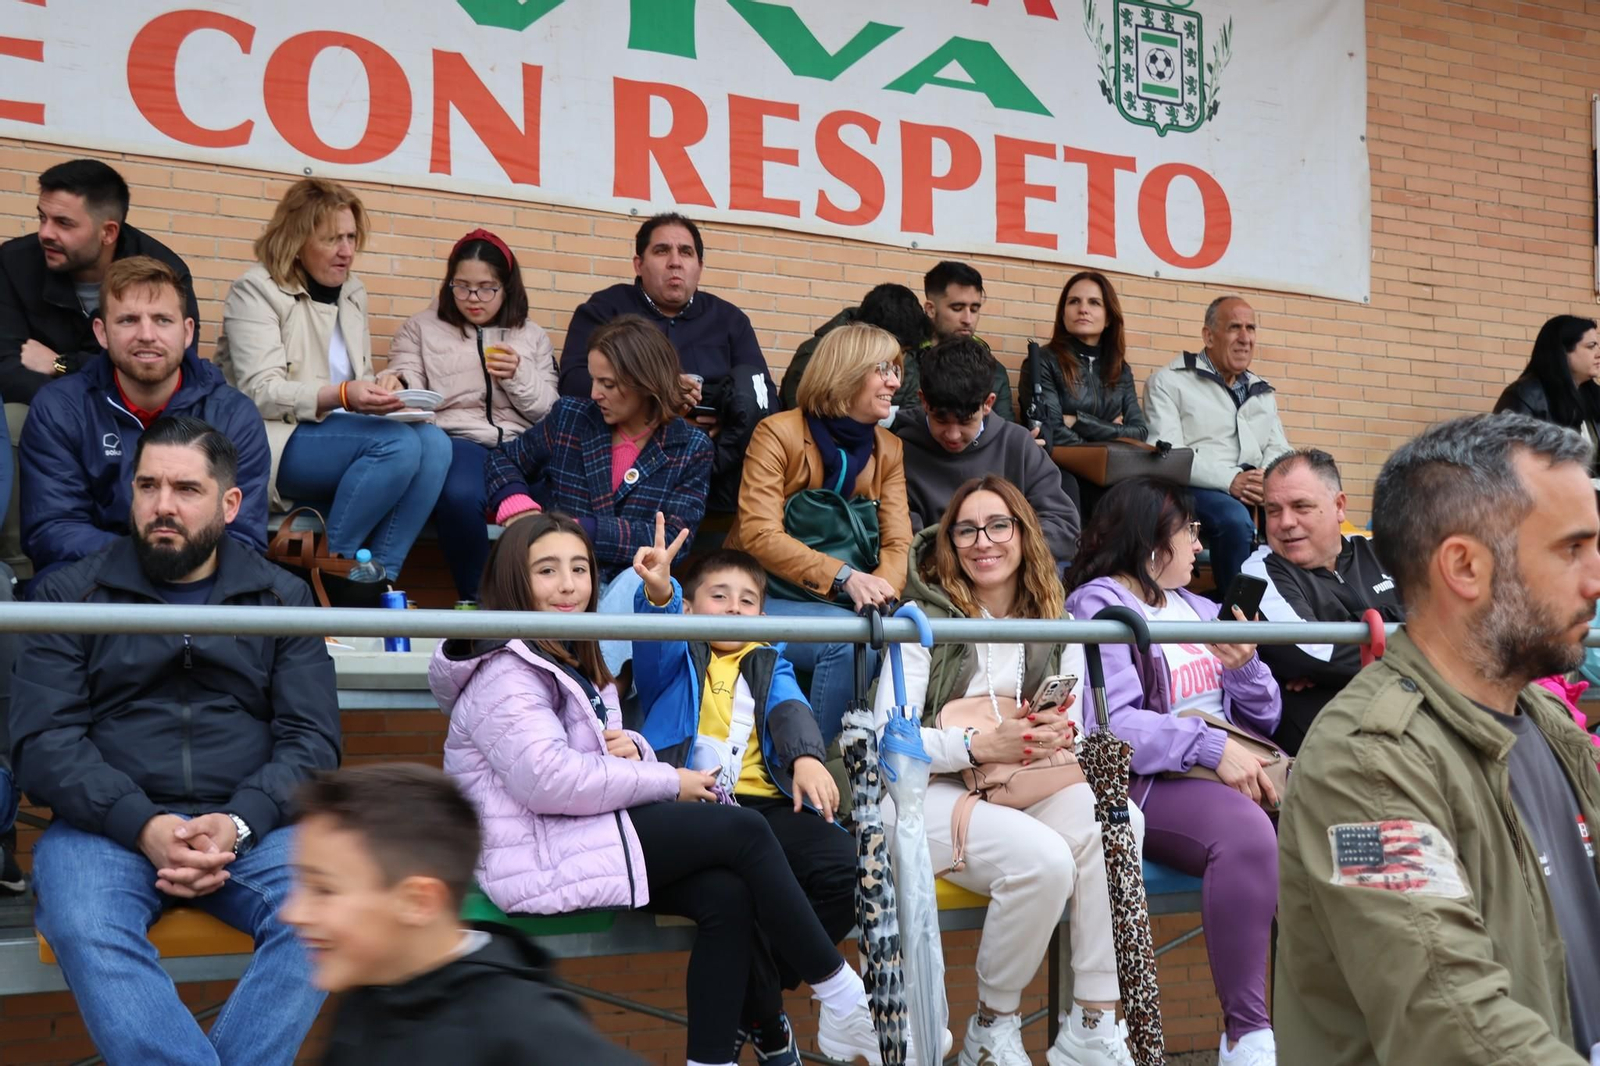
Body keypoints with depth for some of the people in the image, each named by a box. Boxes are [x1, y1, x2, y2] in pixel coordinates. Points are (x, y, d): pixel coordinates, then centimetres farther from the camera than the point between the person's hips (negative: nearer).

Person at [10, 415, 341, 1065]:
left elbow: (312, 741, 7)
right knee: (86, 932, -34)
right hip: (107, 826, -1)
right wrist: (144, 827, -16)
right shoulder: (70, 596, 11)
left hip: (251, 824, 1)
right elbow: (43, 742, 1)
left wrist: (239, 824, -14)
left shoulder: (282, 598, 14)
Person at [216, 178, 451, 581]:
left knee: (434, 442, -22)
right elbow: (260, 393, -16)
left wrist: (379, 385, -7)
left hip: (337, 433, 7)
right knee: (397, 443, -30)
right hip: (275, 443, -7)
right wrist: (340, 396, -31)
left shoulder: (353, 292, 16)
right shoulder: (256, 290, -5)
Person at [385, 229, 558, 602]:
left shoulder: (531, 336, 22)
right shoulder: (422, 327, 17)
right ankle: (476, 600, -16)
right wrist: (396, 386, -21)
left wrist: (519, 376, -4)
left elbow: (549, 411, 15)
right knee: (460, 497, -39)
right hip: (458, 440, -1)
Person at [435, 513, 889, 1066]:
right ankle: (842, 998, -4)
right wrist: (667, 781, -17)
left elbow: (605, 756, 21)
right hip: (536, 861, -9)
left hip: (578, 840, 9)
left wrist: (633, 749, -6)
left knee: (728, 895, -14)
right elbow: (550, 780, -25)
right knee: (742, 829, -14)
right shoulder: (504, 674, -13)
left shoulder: (570, 660, 19)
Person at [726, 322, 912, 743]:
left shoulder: (889, 450, 10)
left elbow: (898, 543, -1)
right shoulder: (778, 434, -8)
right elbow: (760, 536, -17)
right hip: (766, 599, -5)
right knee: (849, 637, -32)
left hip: (846, 603, 5)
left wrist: (881, 586, -24)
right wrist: (845, 577, -28)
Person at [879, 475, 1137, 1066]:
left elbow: (1073, 732, 13)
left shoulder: (1055, 629, 13)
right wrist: (979, 745, -22)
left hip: (1025, 792, 5)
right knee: (1044, 858, -34)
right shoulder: (924, 619, -2)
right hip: (932, 793, -5)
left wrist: (1063, 735, -13)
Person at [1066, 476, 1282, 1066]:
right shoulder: (1099, 605, 3)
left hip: (1235, 765, 7)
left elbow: (1263, 719, 22)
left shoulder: (1199, 609, 25)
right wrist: (1211, 747, -23)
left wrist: (1245, 664, 1)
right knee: (1247, 834, -36)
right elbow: (1108, 724, -14)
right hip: (1147, 780, -7)